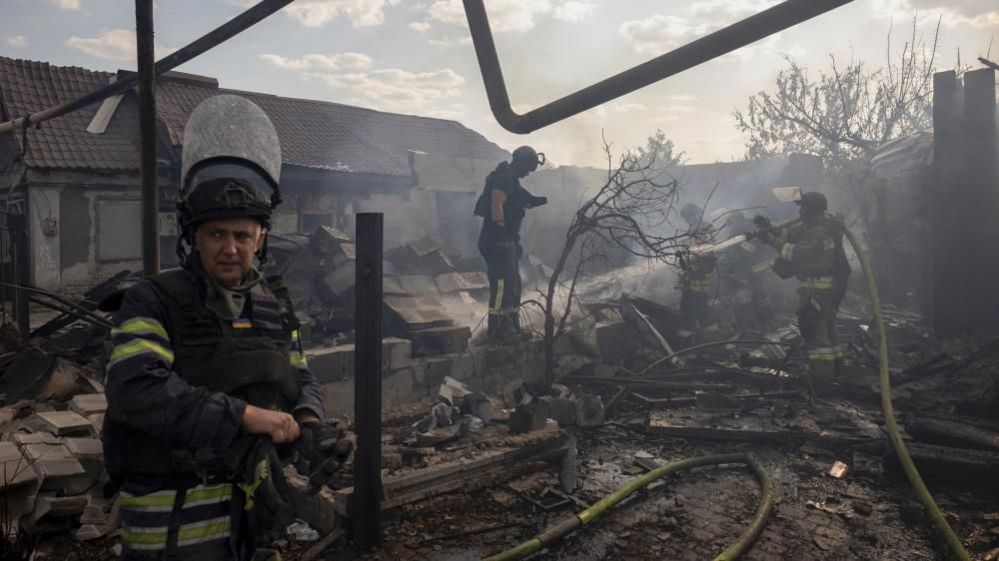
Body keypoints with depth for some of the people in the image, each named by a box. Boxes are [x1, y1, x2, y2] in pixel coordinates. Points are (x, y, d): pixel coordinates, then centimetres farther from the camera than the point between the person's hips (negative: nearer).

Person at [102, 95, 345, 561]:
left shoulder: (275, 304, 7)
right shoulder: (154, 300, -10)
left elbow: (300, 378, 14)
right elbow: (135, 387, -24)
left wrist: (308, 418, -9)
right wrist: (245, 415, -28)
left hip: (252, 501, 6)